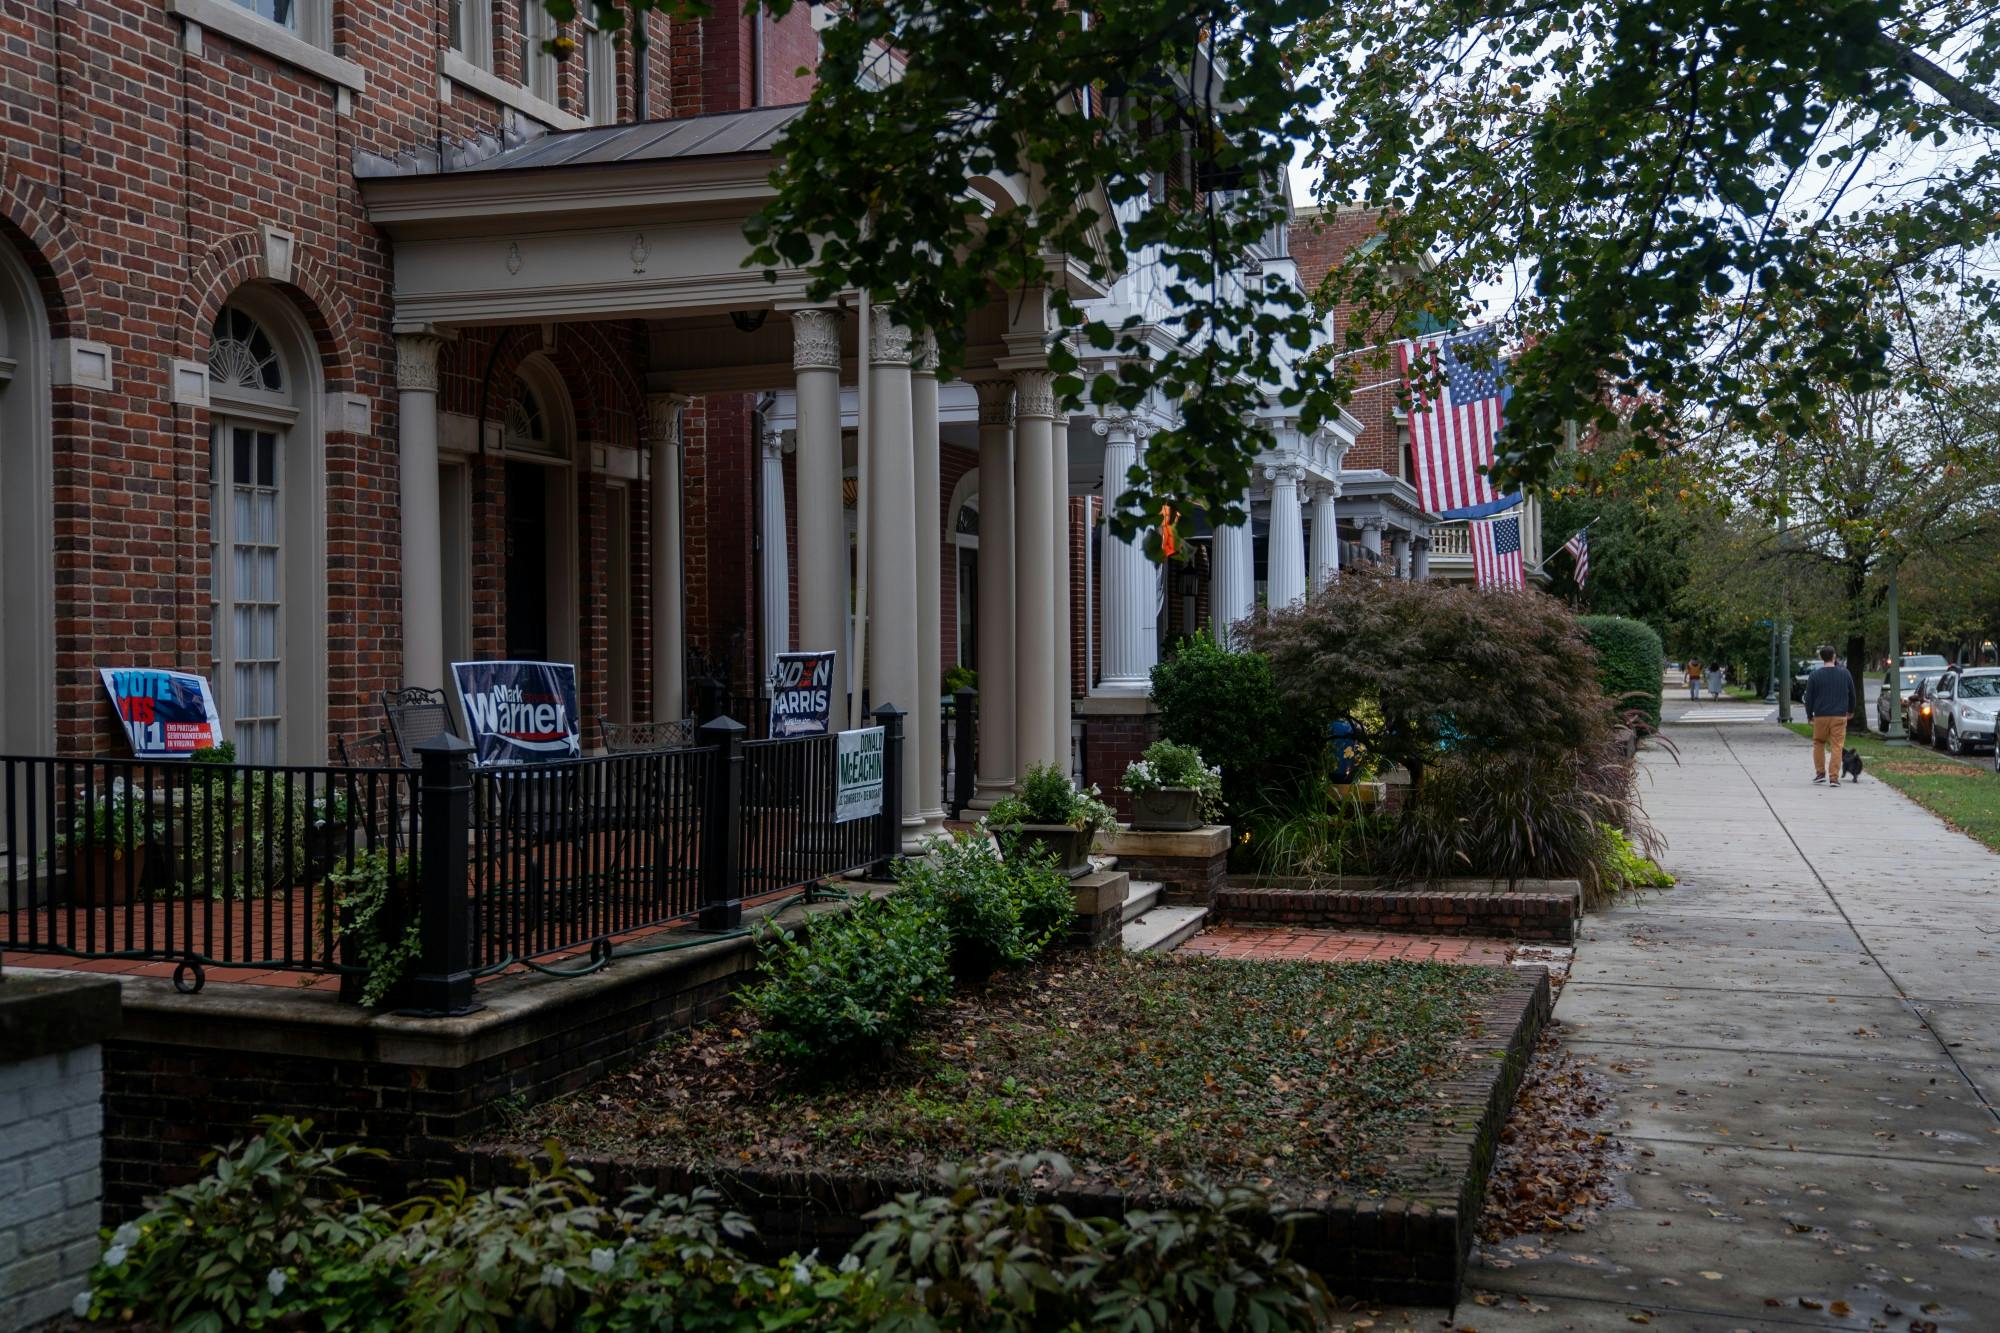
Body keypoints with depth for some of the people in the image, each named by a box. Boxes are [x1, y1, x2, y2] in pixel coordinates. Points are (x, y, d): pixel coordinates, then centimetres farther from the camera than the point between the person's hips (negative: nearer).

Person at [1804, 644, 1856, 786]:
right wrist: (1850, 710, 28)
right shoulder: (1844, 673, 2)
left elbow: (1809, 697, -1)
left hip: (1821, 716, -1)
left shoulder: (1815, 675, -5)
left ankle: (1820, 773, 15)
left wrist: (1809, 715, 13)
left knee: (1818, 743, 17)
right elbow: (1852, 694, 13)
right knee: (1837, 746, 0)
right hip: (1839, 716, 1)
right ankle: (1834, 778, -6)